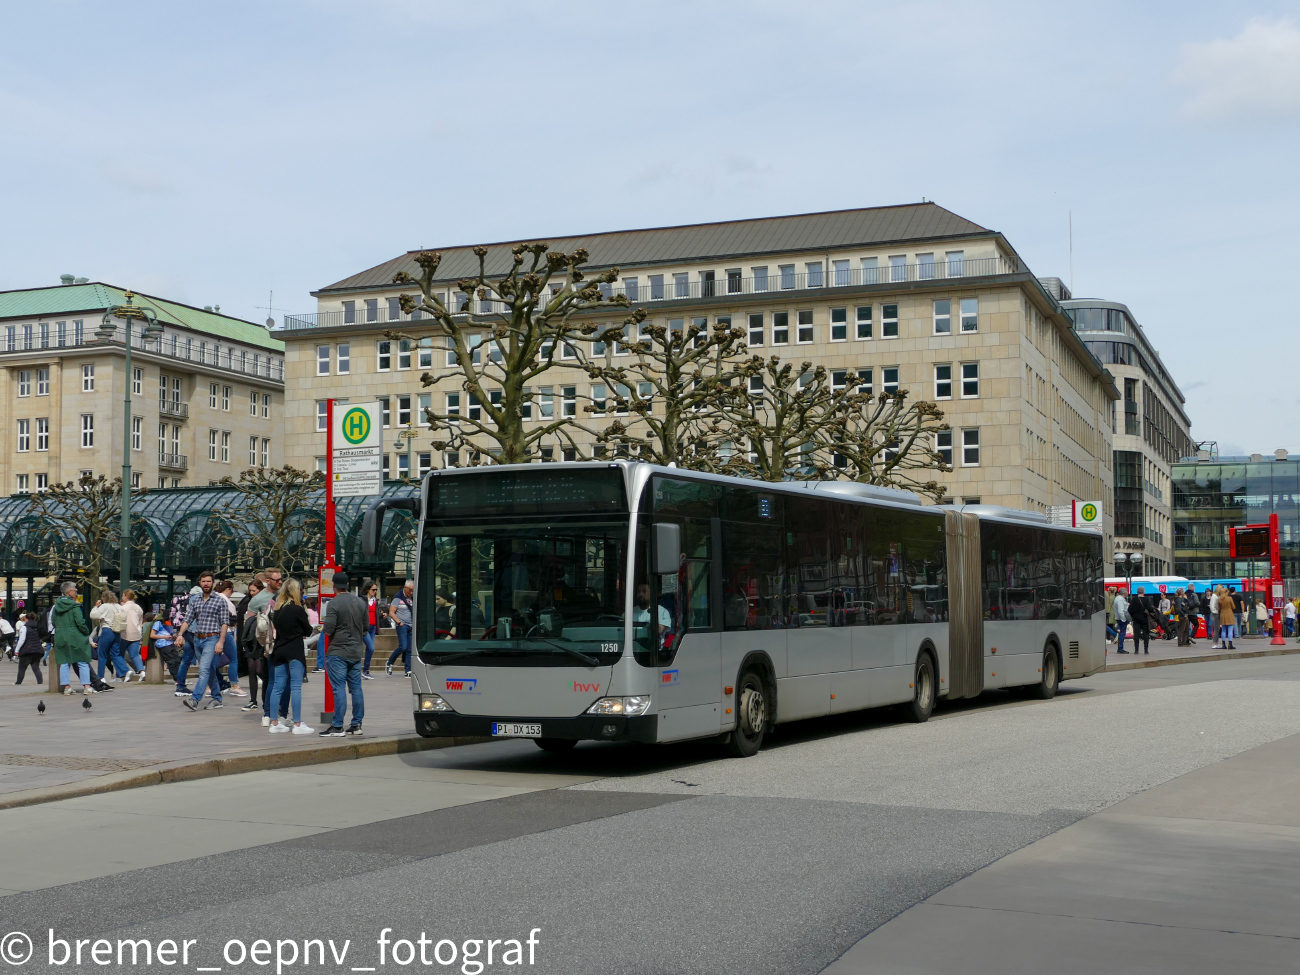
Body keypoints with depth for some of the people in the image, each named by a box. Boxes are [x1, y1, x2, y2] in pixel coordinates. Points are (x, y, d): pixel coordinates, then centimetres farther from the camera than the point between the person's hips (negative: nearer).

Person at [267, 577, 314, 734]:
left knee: (278, 687, 9)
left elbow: (275, 627, 15)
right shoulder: (298, 609, -11)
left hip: (279, 650, 6)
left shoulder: (277, 609, 7)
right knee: (296, 687, -4)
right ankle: (297, 724, -4)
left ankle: (275, 723, 12)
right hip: (295, 652, -6)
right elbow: (308, 631, -4)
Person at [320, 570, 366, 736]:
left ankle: (337, 727, -7)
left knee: (339, 688, -6)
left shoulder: (333, 604, -13)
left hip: (338, 652, -6)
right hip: (356, 652, 6)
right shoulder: (361, 602, 7)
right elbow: (366, 628, 13)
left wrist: (322, 628, 5)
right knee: (356, 688, 9)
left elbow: (328, 629, -17)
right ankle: (356, 724, 13)